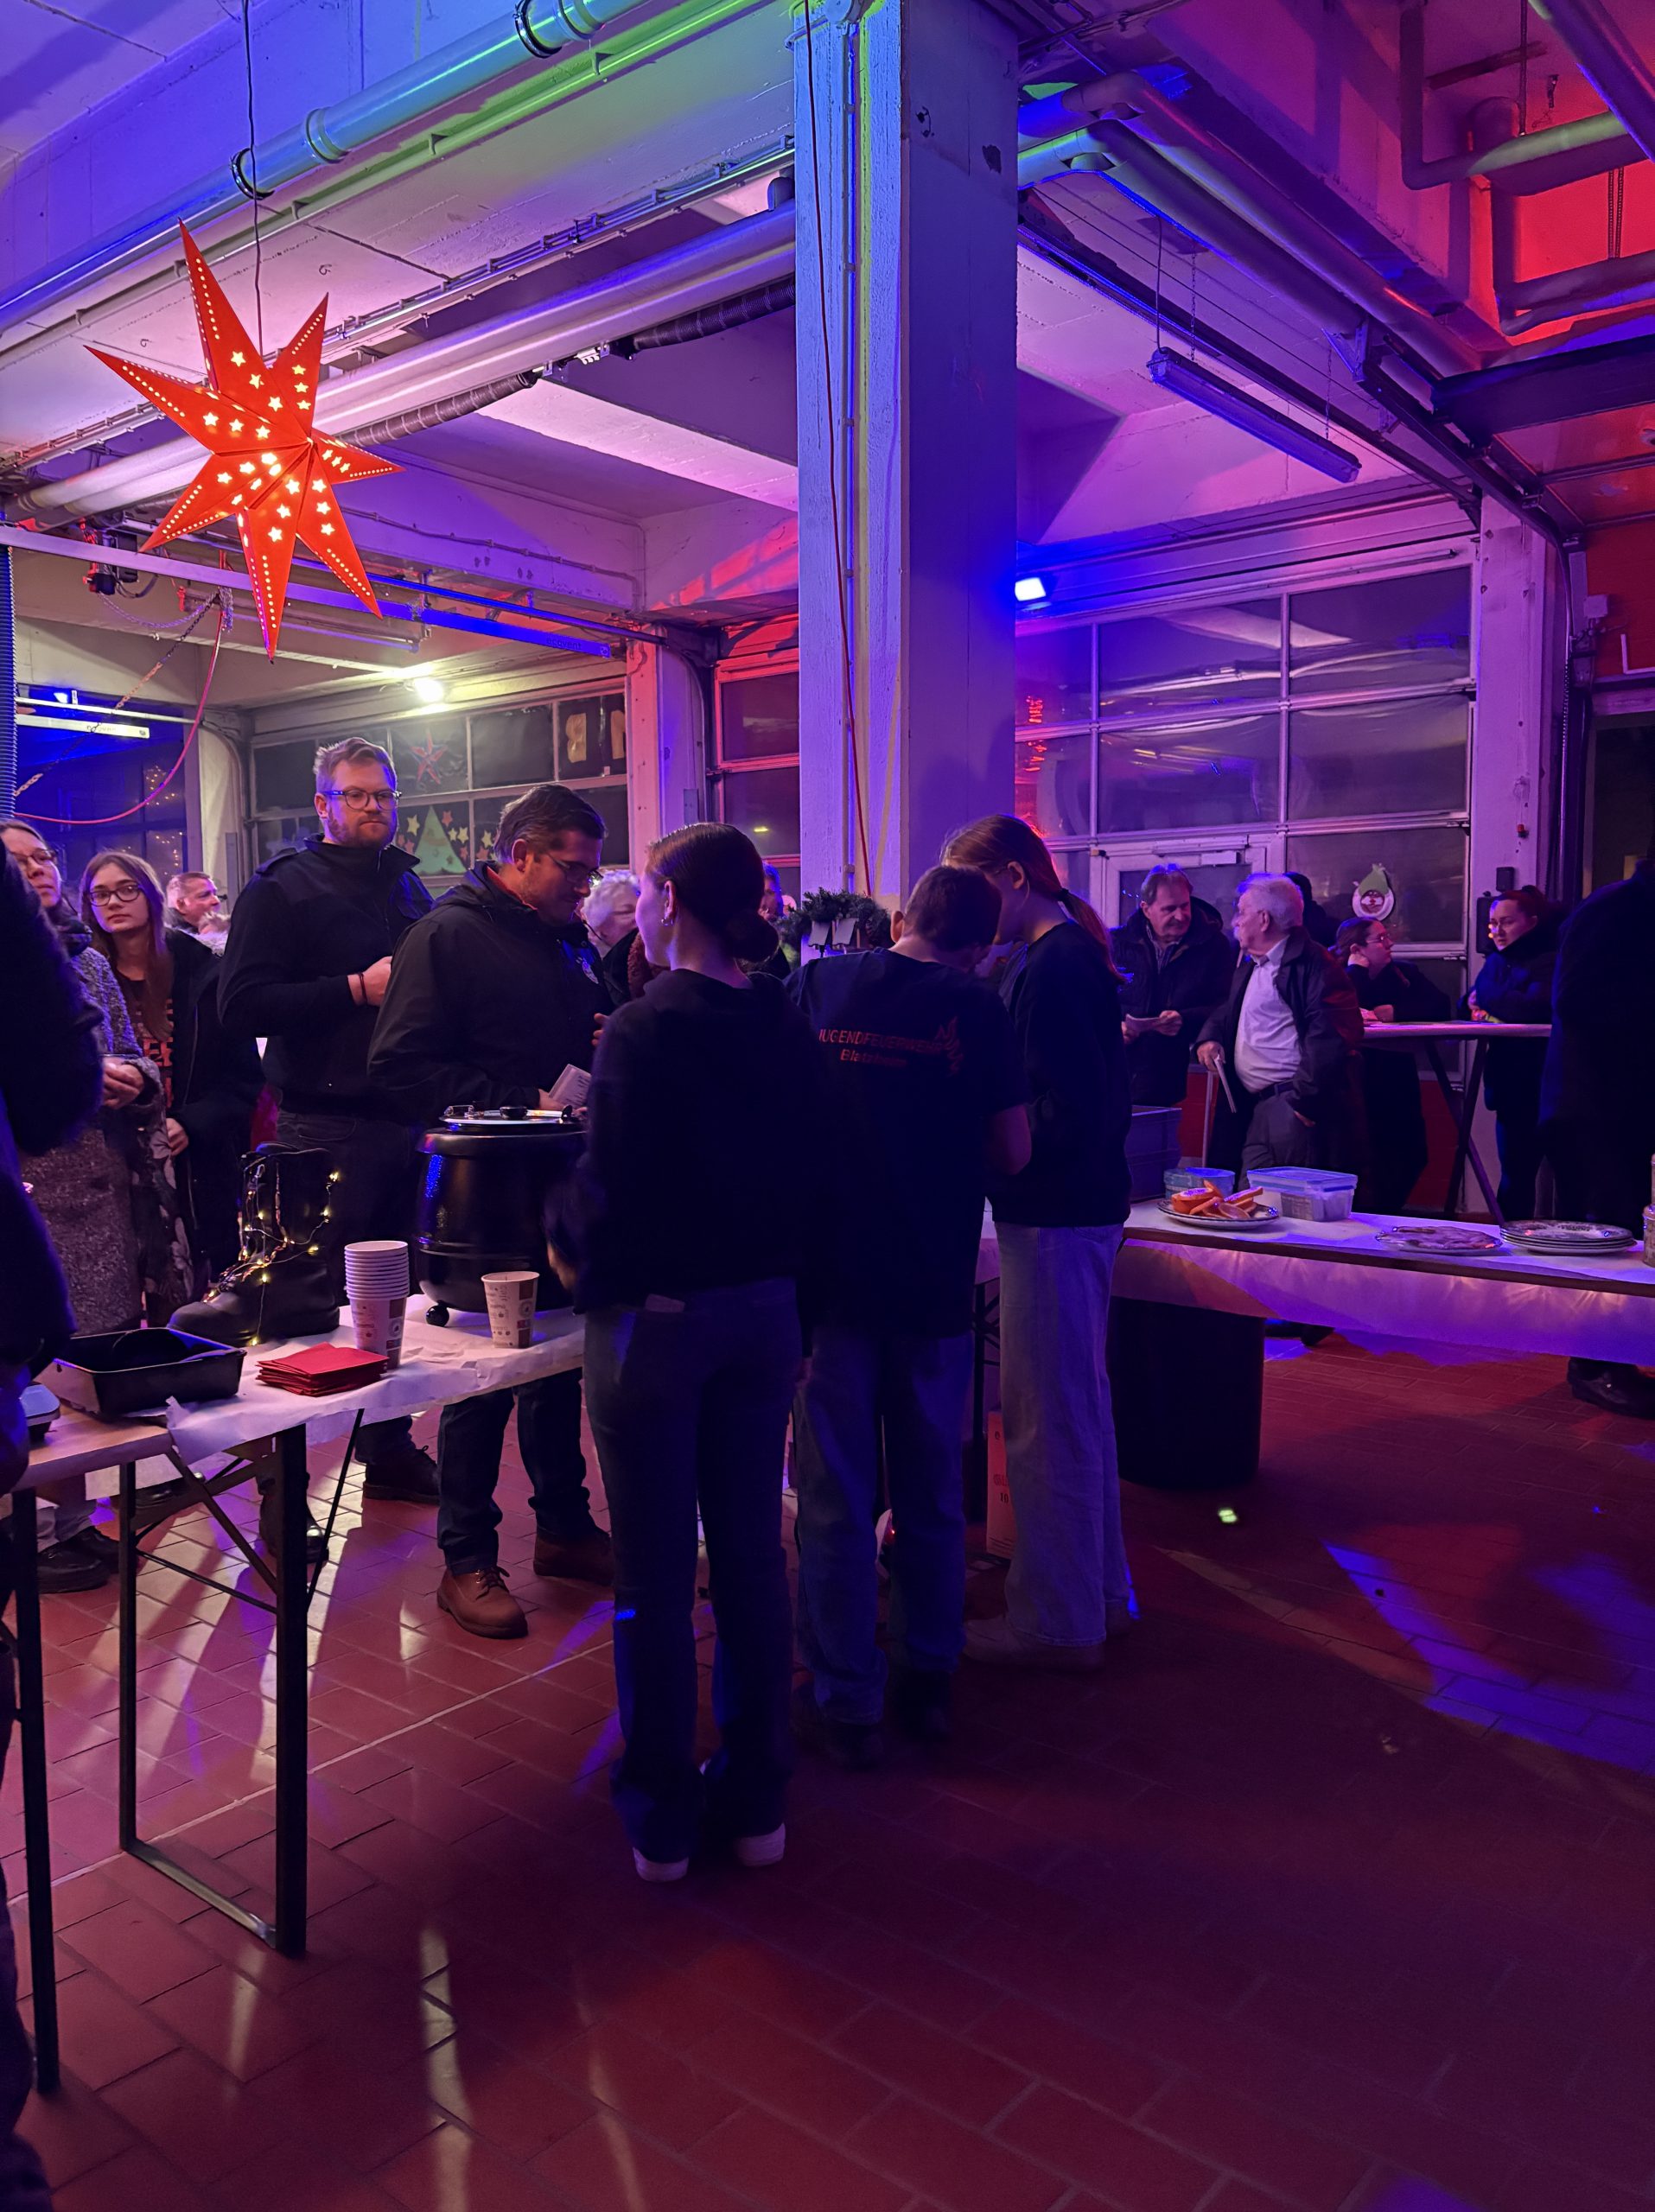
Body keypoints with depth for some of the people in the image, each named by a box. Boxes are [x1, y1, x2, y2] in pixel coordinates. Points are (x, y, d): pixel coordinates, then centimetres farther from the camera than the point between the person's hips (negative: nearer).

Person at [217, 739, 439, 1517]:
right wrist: (357, 989, -16)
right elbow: (242, 1005, -14)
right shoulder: (282, 890, -2)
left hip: (404, 1119, 6)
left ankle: (390, 1449, 25)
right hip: (325, 1125, -6)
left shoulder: (407, 886, 18)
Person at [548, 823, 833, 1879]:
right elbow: (817, 1183, 7)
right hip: (763, 1312, 6)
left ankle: (662, 1818, 21)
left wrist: (566, 1234, 4)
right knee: (752, 1553, 14)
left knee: (655, 1571, 7)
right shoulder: (791, 1029, 3)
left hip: (655, 1316, -6)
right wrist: (797, 1308, 16)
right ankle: (756, 1800, 27)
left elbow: (610, 1192, -18)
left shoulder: (644, 1030, -16)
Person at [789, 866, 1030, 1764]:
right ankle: (928, 1681, 29)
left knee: (836, 1497, 9)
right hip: (935, 1284, 0)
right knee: (931, 1495, 16)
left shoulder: (819, 984, -2)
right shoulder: (977, 1010, -7)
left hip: (831, 1274, 0)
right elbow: (1010, 1153, -4)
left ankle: (845, 1702, 17)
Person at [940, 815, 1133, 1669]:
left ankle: (1056, 1621, 14)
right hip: (1076, 1206, 11)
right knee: (1079, 1403, 20)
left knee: (1046, 1419, 0)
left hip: (1054, 1215, -11)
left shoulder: (1053, 967, -18)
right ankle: (1100, 1589, 34)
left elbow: (1070, 1116, -24)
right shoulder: (1066, 953, 12)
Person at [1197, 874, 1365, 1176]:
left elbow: (1333, 1038, -19)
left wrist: (1304, 1098, -22)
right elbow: (1228, 1011, 35)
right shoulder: (1249, 965, 22)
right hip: (1253, 1108, 9)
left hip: (1292, 1107, -9)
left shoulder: (1312, 964, -9)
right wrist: (1210, 1036, 12)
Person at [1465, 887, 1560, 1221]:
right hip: (1510, 1087, 7)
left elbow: (1534, 1008, -25)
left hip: (1539, 1088, -7)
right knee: (1514, 1172, 10)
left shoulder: (1548, 963, -10)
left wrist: (1486, 998, -9)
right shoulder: (1496, 962, 15)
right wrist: (1474, 1005, -8)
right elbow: (1471, 1003, 17)